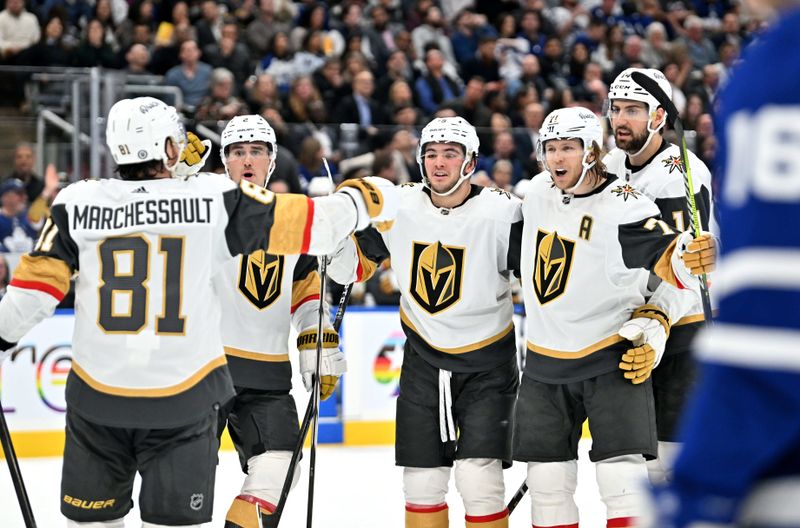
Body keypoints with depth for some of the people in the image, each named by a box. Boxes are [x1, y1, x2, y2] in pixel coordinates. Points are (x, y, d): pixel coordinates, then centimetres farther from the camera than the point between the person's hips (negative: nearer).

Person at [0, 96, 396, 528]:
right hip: (183, 399, -2)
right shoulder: (215, 199, -6)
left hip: (97, 395, 2)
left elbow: (38, 283, -2)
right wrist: (362, 200, 14)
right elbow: (308, 223, -3)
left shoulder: (77, 204, -2)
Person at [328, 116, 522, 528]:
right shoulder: (399, 206, -5)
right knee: (422, 481, 7)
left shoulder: (503, 213, -16)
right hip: (423, 363, 4)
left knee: (478, 479, -13)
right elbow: (354, 266, 5)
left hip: (487, 365, -4)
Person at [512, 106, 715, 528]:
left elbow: (664, 255, -34)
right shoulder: (539, 191, 0)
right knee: (547, 479, 7)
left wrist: (688, 258, -54)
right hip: (545, 363, 6)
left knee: (623, 477, -14)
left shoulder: (624, 208, -19)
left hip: (612, 360, -6)